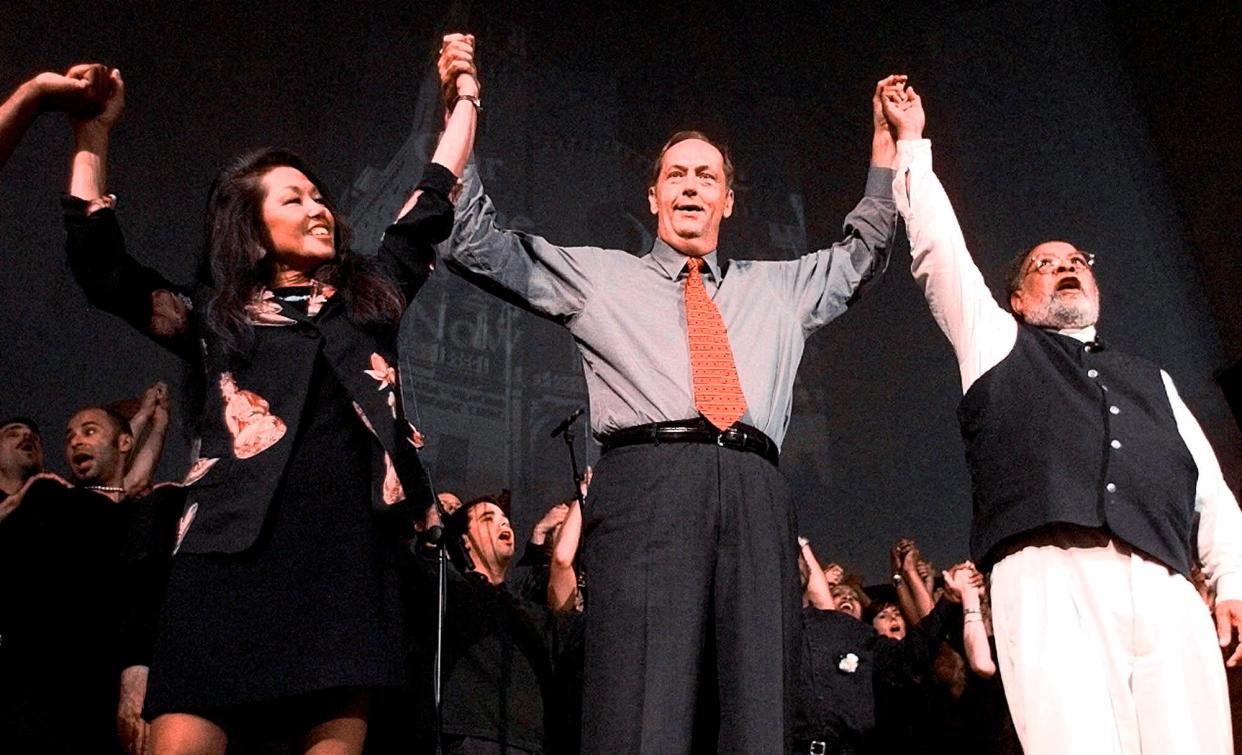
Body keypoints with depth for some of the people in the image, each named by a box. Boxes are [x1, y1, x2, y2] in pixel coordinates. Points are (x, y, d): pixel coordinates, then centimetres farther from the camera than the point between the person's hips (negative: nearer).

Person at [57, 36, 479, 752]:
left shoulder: (369, 294, 21)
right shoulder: (216, 315, 17)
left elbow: (433, 203, 26)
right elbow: (101, 267, 13)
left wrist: (464, 96, 31)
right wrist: (93, 136, 11)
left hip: (352, 548, 2)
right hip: (239, 550, -1)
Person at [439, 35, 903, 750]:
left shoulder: (779, 287, 33)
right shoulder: (599, 274, 23)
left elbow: (862, 256, 36)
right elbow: (477, 248, 20)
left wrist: (888, 145, 31)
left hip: (755, 493, 3)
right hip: (647, 484, -3)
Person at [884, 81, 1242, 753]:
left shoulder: (1151, 379, 33)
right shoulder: (998, 344, 25)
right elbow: (940, 248, 18)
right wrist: (911, 143, 22)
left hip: (1164, 588, 4)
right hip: (1050, 579, -3)